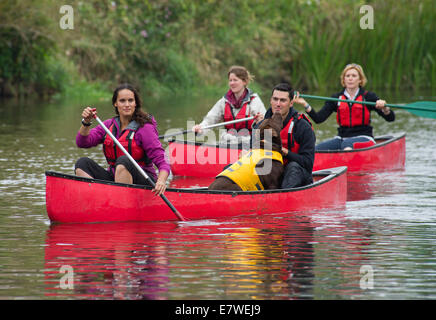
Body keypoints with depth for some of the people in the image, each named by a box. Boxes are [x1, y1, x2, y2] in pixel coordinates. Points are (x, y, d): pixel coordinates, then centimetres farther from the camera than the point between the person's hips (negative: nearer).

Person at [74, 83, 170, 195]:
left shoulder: (144, 128, -8)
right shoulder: (109, 125, 9)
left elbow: (161, 161, -15)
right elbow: (82, 143, 2)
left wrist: (161, 181, -36)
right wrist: (86, 122, -18)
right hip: (114, 179, 5)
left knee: (123, 161, -33)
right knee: (82, 163, -14)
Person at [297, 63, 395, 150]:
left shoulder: (368, 96, 5)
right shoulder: (336, 98, 12)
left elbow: (390, 118, 1)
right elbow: (318, 118, 3)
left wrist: (384, 108, -21)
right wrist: (305, 104, -11)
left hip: (363, 138, -3)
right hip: (342, 138, 3)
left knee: (347, 144, -39)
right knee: (317, 149, -26)